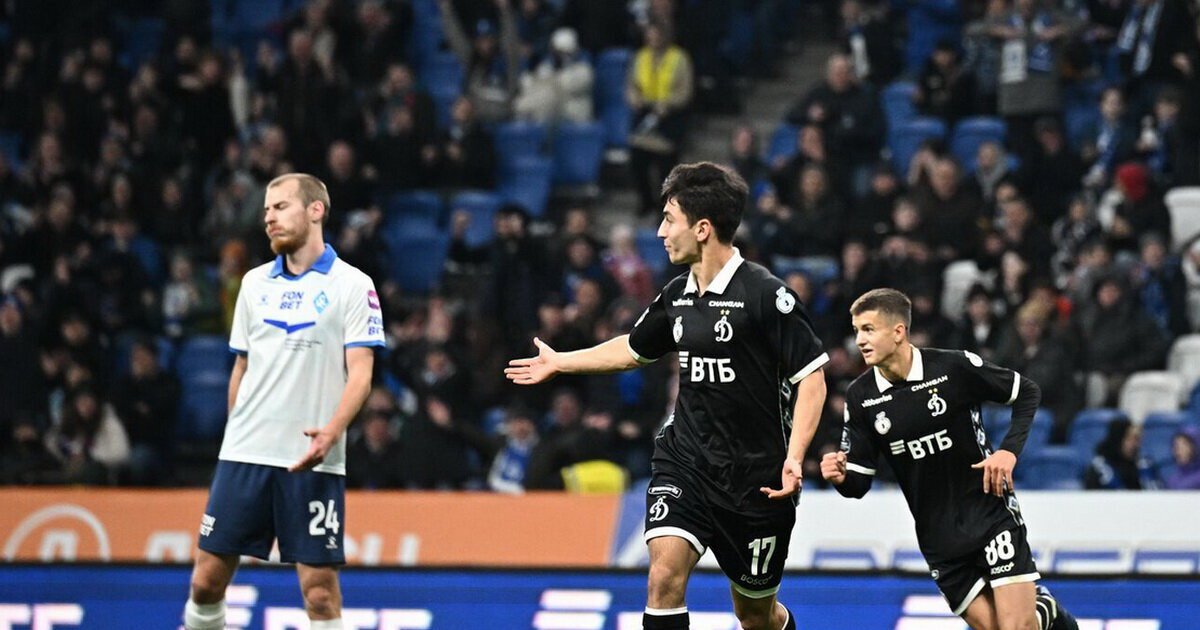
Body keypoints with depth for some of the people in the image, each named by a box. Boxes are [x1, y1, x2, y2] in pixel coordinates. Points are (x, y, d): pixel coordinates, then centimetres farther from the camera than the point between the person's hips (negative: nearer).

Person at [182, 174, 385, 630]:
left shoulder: (352, 284, -1)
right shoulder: (255, 283, 14)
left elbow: (360, 372, -8)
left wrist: (331, 431, -23)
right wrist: (238, 434, 16)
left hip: (312, 460, -4)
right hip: (244, 455, 4)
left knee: (320, 588, -5)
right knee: (207, 579, 1)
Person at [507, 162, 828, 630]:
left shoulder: (764, 294, -15)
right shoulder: (677, 295, 5)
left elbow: (812, 377, -13)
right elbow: (634, 349, 26)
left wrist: (794, 457, -23)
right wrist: (559, 362, 34)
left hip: (756, 476, -5)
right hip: (684, 457, 5)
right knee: (665, 575, -19)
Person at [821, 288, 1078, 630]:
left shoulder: (955, 367, -13)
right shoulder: (860, 397, -3)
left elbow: (1028, 393, 0)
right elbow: (859, 481, 2)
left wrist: (1009, 450, -13)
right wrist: (841, 477, -21)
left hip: (990, 512, -3)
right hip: (938, 536, 3)